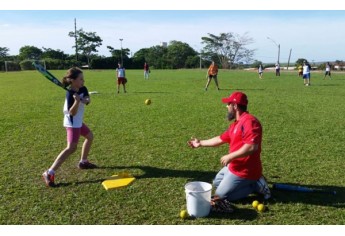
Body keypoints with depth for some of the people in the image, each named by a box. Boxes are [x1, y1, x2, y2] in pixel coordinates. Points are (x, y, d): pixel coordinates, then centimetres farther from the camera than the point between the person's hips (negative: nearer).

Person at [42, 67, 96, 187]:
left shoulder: (83, 89, 0)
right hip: (72, 123, -10)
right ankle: (49, 173, -23)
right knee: (71, 147, -20)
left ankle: (83, 162, 38)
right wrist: (77, 101, -44)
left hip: (78, 121, 10)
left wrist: (86, 100, -34)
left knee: (90, 137, 24)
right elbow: (72, 113, -28)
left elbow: (88, 100, -12)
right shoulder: (70, 94, -24)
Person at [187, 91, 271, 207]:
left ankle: (255, 186, -2)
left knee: (220, 195, -6)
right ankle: (251, 182, 15)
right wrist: (200, 143, 24)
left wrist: (230, 156, -26)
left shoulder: (249, 121, -23)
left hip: (245, 171, -10)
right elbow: (221, 139, 18)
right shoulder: (235, 124, 9)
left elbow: (252, 147, -33)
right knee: (216, 183, 26)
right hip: (234, 166, 10)